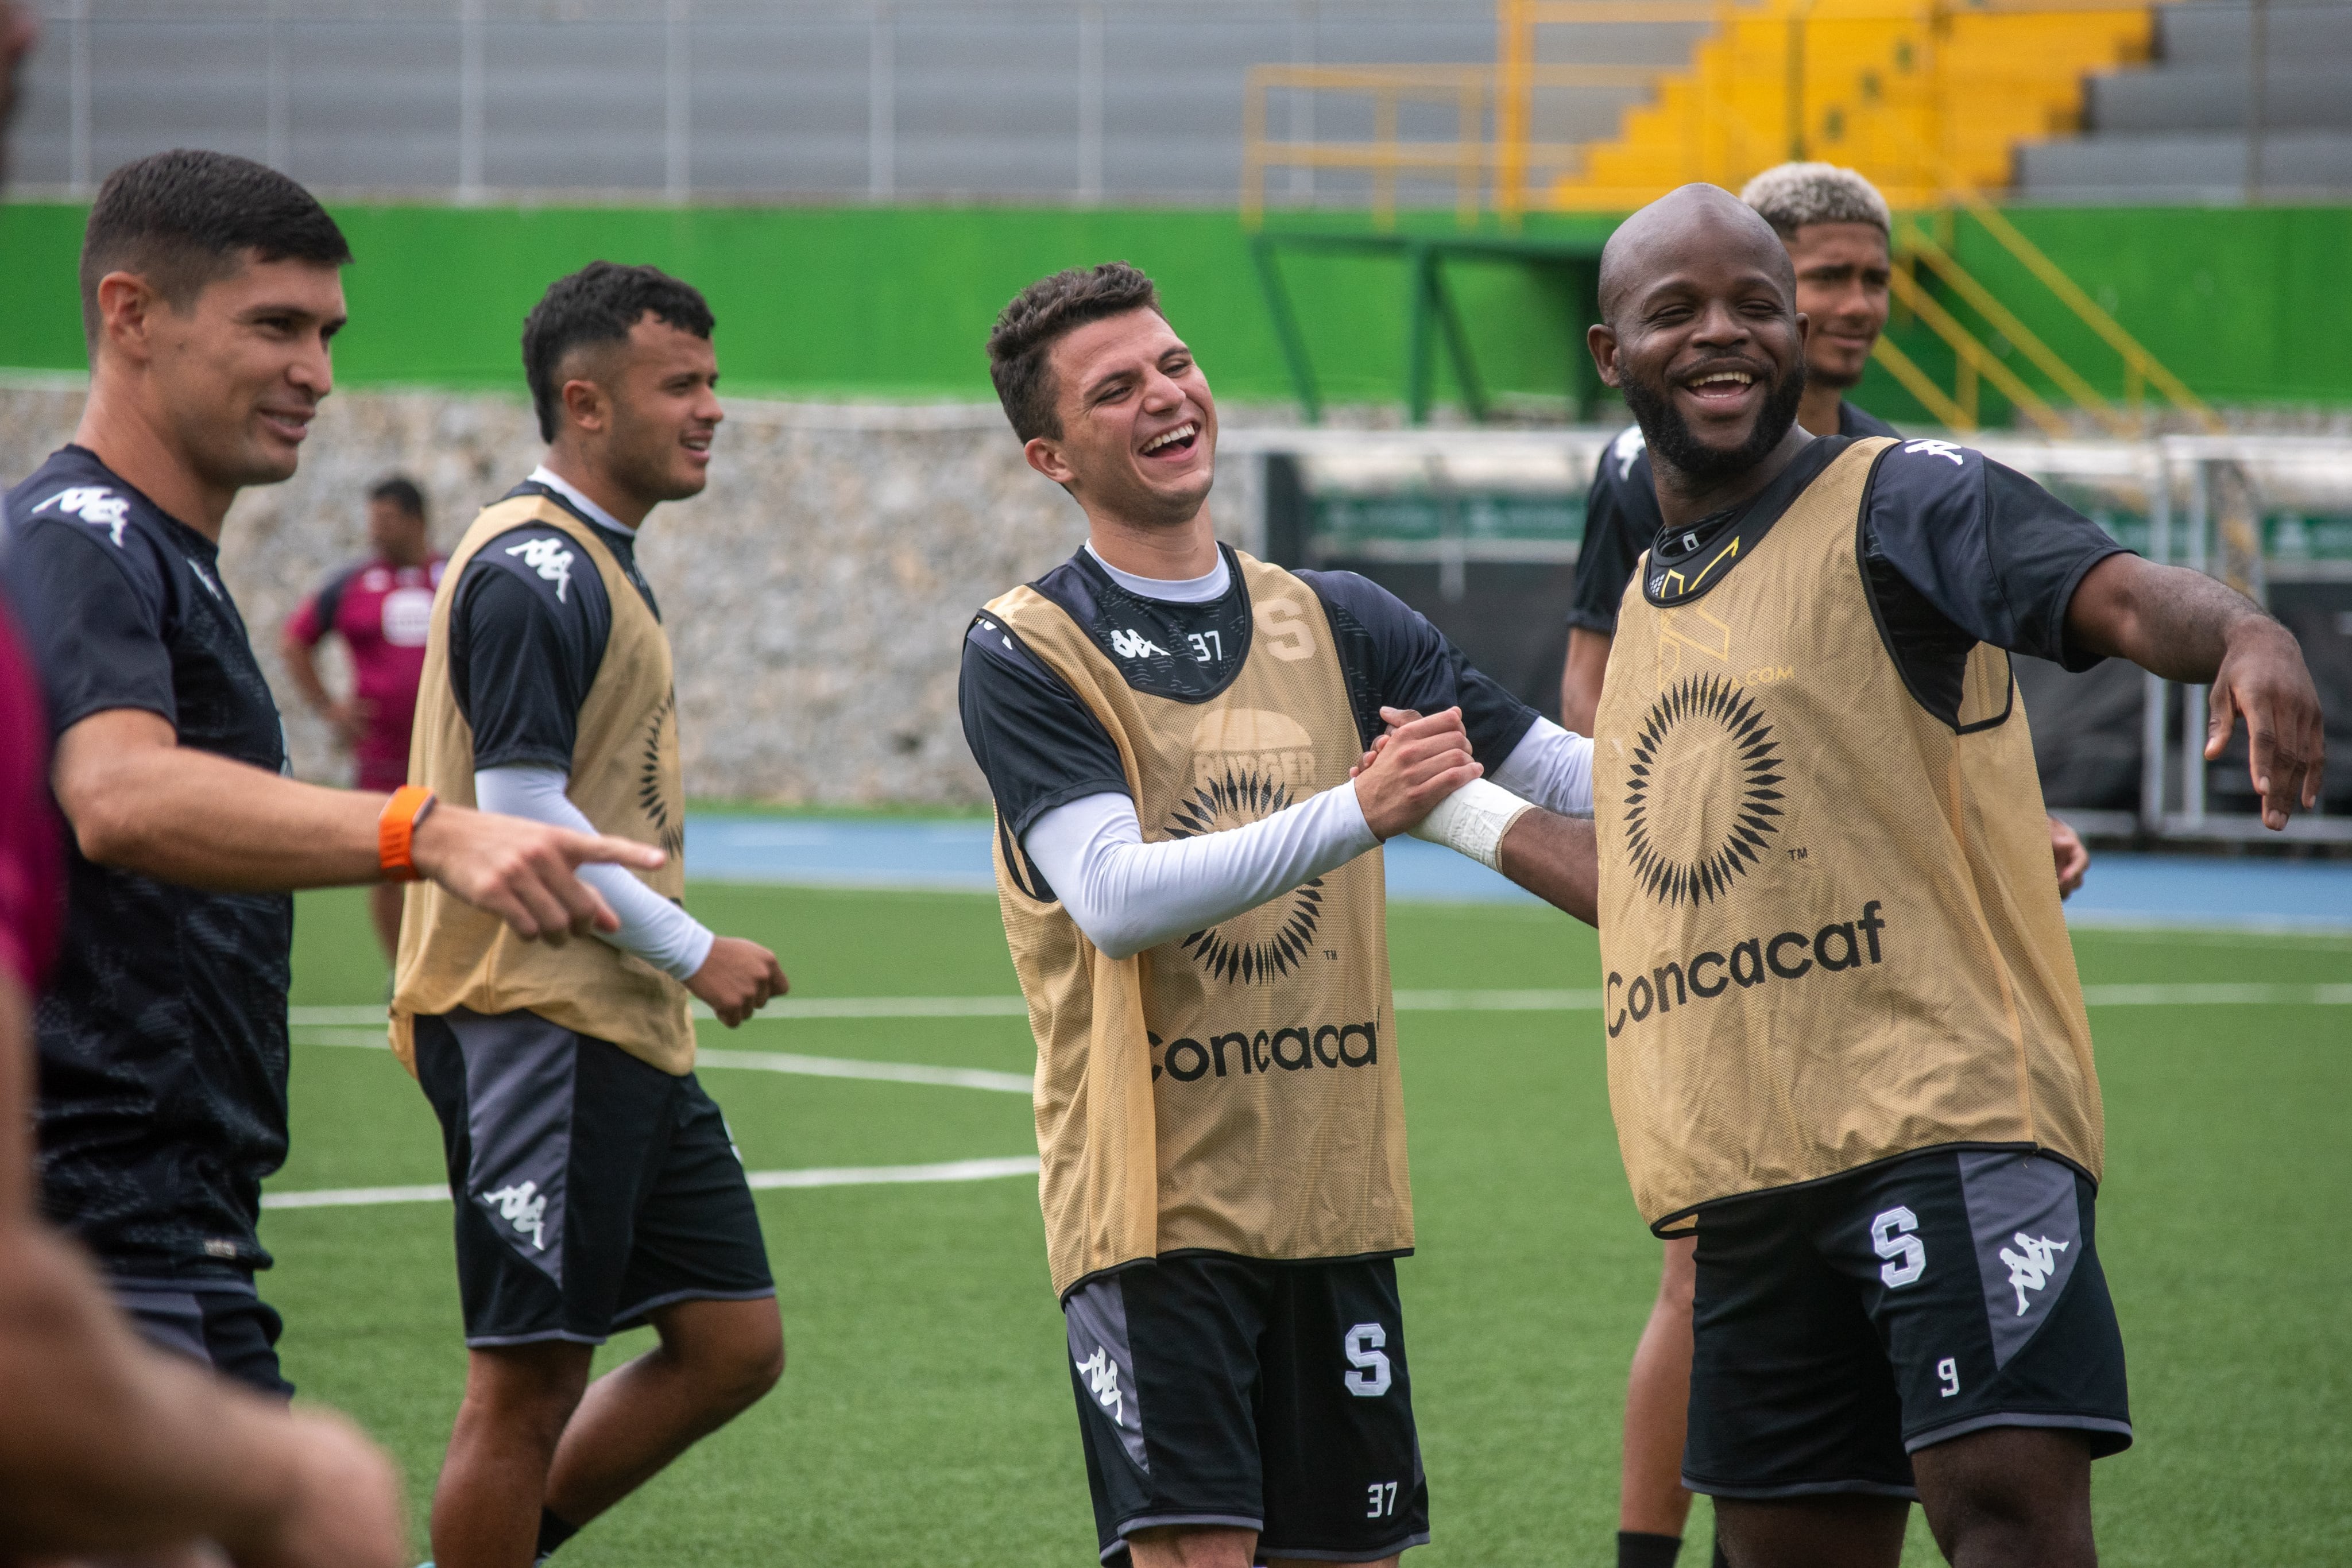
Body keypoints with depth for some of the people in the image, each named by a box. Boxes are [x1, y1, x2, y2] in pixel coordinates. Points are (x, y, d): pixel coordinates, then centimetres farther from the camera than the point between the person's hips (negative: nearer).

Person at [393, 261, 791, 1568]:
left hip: (623, 1033, 10)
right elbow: (521, 814, -19)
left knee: (734, 1344, 7)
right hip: (536, 1023, -10)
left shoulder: (600, 565, 18)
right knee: (532, 1379, -6)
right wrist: (692, 955, -14)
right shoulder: (534, 571, -14)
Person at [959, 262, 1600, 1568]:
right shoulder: (1026, 654, -4)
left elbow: (1559, 777, 16)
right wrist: (1353, 812, -27)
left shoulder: (1335, 624, 11)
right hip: (1151, 1203, -5)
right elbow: (1116, 896, -18)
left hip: (1336, 1197, 5)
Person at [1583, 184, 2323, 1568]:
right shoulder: (1649, 593, 20)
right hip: (1743, 1167, 8)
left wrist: (2243, 634, -43)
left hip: (1947, 1106, -7)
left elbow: (2114, 593, -23)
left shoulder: (1902, 503, -3)